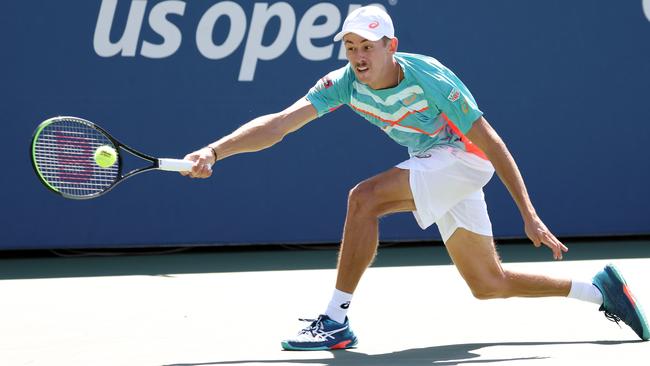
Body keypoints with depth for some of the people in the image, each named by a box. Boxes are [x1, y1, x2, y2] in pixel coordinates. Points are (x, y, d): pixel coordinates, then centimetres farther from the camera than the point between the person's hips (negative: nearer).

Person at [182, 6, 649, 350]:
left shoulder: (428, 78, -26)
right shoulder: (343, 84, -12)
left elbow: (489, 141, -23)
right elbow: (279, 123, -16)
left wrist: (530, 216, -24)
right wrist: (215, 150, -31)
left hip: (462, 156, -7)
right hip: (429, 162, 7)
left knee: (365, 197, -27)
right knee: (488, 284, 10)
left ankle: (336, 321, -22)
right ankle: (600, 289, 25)